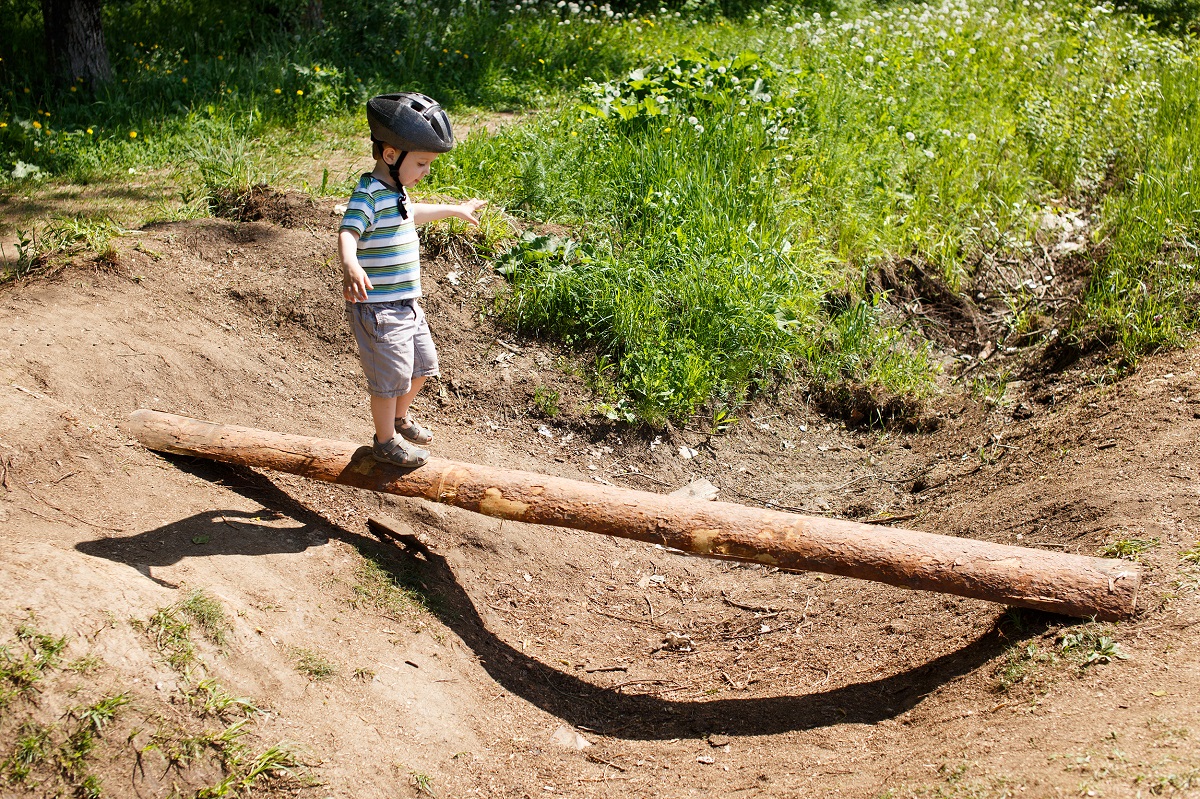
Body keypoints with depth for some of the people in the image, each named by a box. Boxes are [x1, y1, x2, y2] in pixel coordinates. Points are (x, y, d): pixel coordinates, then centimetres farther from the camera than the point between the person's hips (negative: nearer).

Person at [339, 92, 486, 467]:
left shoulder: (395, 190, 10)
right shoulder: (369, 193, -20)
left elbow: (411, 213, 33)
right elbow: (347, 233, -35)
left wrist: (454, 209, 45)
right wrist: (350, 265, -56)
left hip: (406, 302, 10)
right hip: (378, 307, -10)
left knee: (422, 364, 20)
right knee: (391, 375, 2)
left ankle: (400, 417, 42)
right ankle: (386, 439, 21)